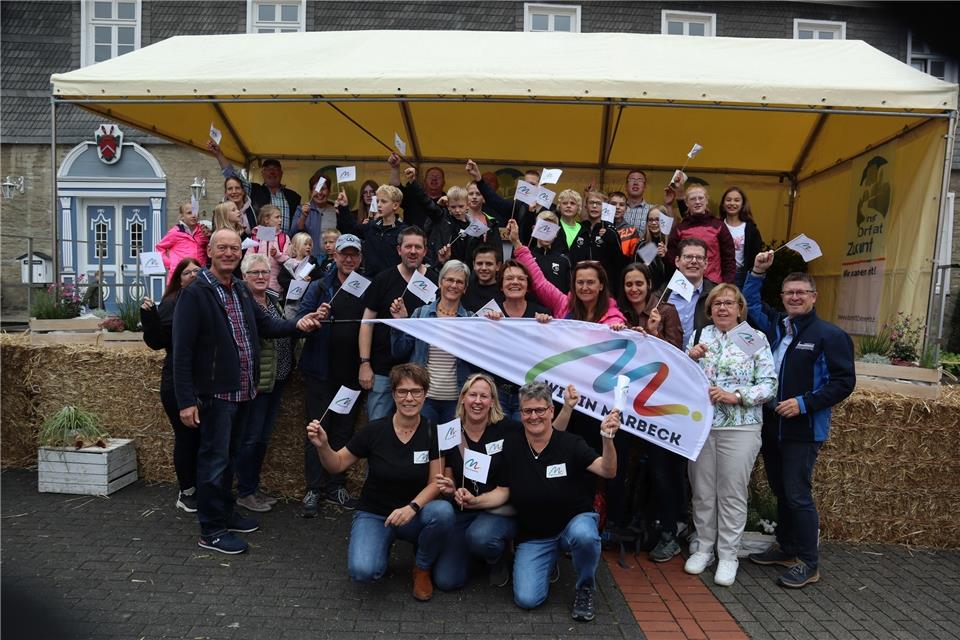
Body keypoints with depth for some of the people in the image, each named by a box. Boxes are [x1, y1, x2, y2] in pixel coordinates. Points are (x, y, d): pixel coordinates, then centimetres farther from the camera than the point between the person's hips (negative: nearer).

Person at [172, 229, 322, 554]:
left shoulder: (241, 290, 11)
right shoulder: (194, 293, -14)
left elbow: (264, 325, 12)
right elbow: (182, 351, -17)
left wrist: (297, 324, -7)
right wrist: (186, 400, -20)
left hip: (242, 390, 8)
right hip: (215, 392, -8)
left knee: (229, 455, 20)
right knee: (214, 458, 2)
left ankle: (225, 512, 35)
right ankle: (211, 530, 15)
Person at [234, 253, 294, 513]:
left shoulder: (273, 298, 11)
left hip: (277, 379, 8)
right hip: (256, 380, -8)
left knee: (263, 436, 16)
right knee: (251, 437, 2)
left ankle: (254, 487, 29)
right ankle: (244, 493, 17)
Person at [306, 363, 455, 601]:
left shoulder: (433, 432, -9)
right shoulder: (375, 431, -11)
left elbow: (435, 483, -10)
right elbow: (337, 465, -2)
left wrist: (413, 507, -28)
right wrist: (322, 445, -23)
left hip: (413, 517, 1)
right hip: (374, 515, -1)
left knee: (443, 512, -32)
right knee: (362, 571, -29)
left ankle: (422, 568, -1)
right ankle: (381, 546, 10)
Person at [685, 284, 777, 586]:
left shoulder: (756, 339, -1)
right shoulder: (698, 336, 7)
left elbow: (769, 385, -6)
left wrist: (735, 396, -18)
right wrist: (690, 358, -12)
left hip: (739, 428, -2)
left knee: (732, 493, 5)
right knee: (702, 491, 12)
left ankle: (728, 555, 19)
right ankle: (703, 547, 27)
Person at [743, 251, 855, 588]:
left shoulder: (831, 335, -9)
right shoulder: (776, 326, 8)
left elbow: (844, 382, -11)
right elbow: (750, 303, 21)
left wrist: (804, 403, -18)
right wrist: (757, 272, 7)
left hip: (804, 430, -6)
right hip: (771, 426, 6)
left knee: (798, 495, -2)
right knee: (780, 492, 17)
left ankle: (808, 563, 12)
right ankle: (786, 547, 32)